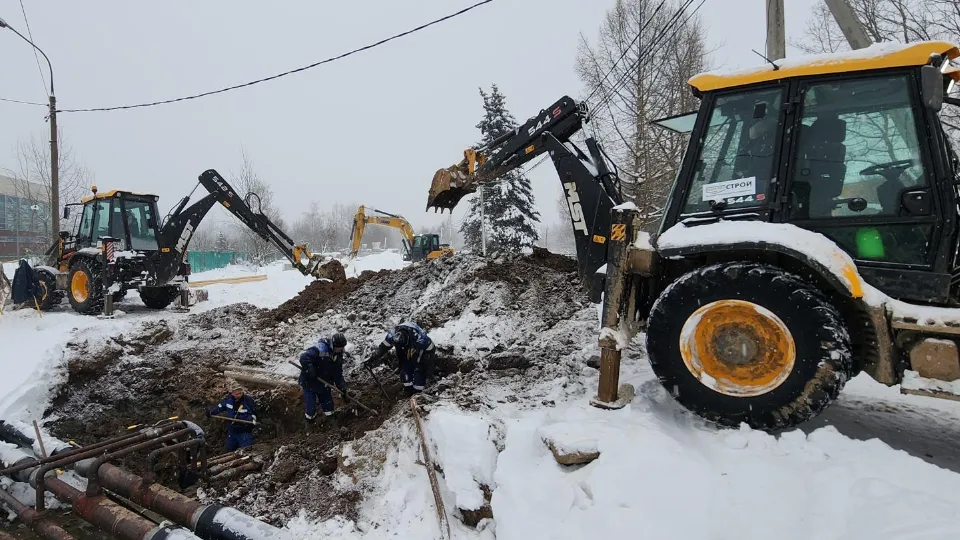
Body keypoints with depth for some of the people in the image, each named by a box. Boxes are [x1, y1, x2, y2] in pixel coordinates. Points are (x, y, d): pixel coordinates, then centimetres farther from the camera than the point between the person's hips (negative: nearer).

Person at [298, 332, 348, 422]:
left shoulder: (338, 354, -2)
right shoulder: (320, 348, -27)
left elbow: (338, 372, 6)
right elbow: (304, 357, -33)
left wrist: (341, 384, -2)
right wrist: (310, 370, -35)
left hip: (324, 384, 7)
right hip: (310, 383, -6)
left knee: (329, 411, 12)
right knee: (310, 413, -2)